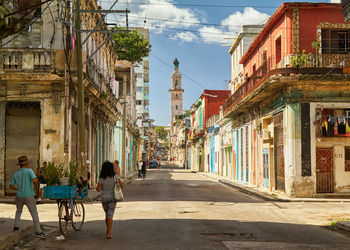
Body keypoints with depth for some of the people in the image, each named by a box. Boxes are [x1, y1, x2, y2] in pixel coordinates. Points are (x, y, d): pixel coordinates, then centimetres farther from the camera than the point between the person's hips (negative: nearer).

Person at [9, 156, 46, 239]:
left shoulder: (15, 174, 4)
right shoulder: (29, 171, -9)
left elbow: (11, 186, 8)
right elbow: (35, 181, -22)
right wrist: (36, 179, 0)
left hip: (19, 197, 4)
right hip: (29, 197, -4)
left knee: (18, 211, 29)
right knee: (34, 214, -1)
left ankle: (16, 227, 24)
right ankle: (38, 232, -7)